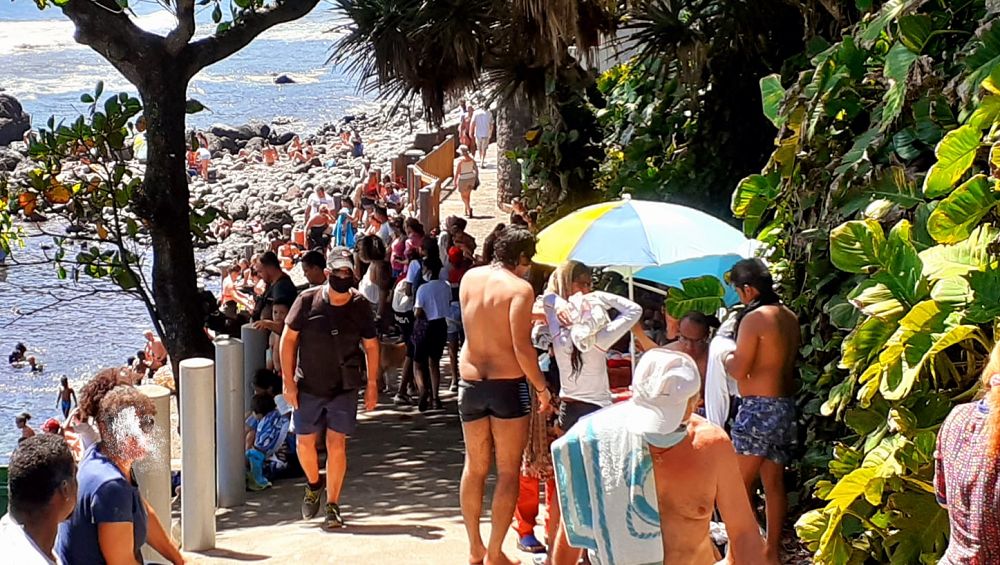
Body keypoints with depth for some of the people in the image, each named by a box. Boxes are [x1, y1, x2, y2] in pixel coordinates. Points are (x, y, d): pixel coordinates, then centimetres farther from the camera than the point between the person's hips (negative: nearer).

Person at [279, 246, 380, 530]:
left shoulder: (360, 305, -5)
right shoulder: (307, 301, -9)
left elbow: (371, 345, 6)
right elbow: (288, 339, -2)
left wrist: (372, 385, 4)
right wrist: (288, 382, -5)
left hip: (344, 389, 0)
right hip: (308, 387, 0)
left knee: (336, 444, -5)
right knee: (305, 443, 8)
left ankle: (333, 506, 5)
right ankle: (314, 485, 37)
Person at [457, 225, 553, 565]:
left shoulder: (470, 278, 5)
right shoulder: (519, 288, -12)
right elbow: (522, 346, -17)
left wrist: (532, 315, 21)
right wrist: (542, 388, -7)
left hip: (471, 381, 5)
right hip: (508, 384, -5)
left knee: (475, 467, 16)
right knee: (508, 472, 4)